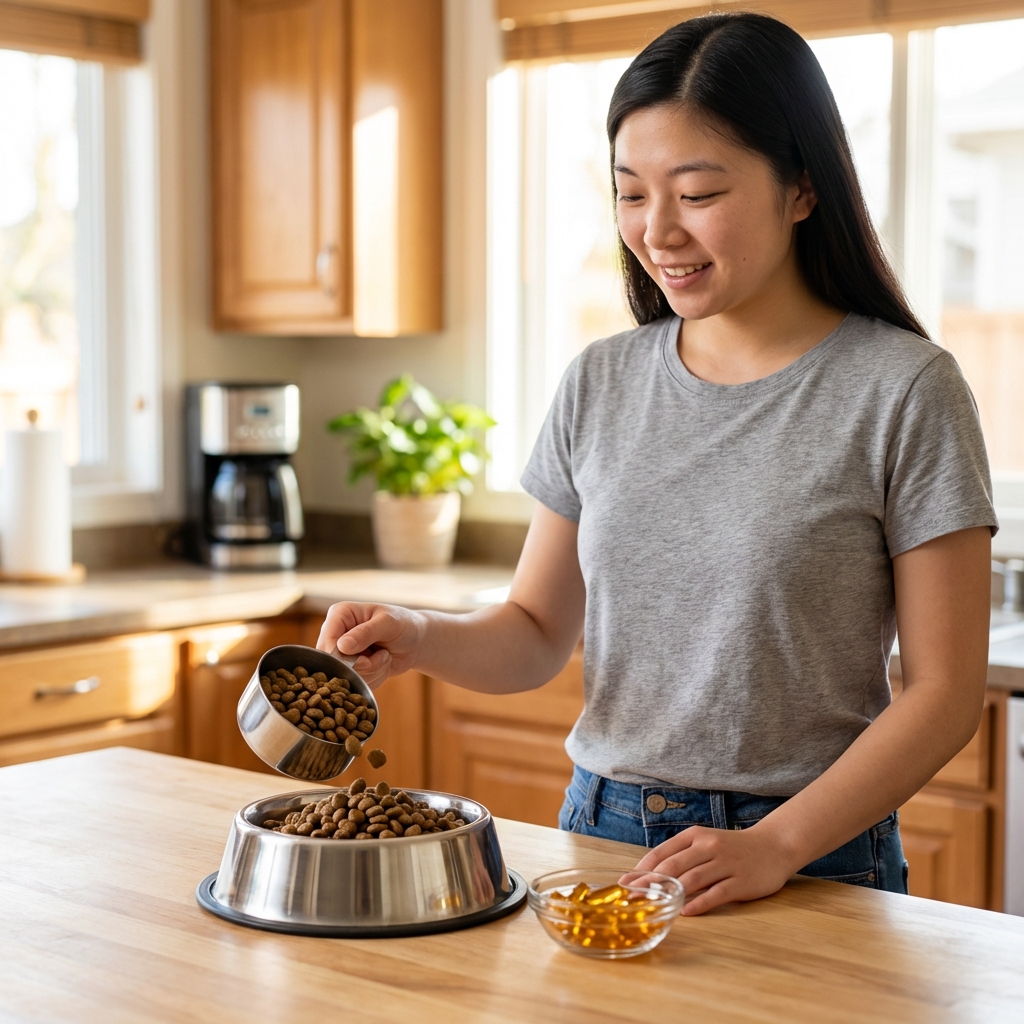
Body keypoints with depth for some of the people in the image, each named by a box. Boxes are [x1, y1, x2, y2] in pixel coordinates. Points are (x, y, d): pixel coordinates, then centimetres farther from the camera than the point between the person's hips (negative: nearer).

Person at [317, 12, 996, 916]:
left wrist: (776, 845, -20)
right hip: (602, 831, 4)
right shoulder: (600, 386, 3)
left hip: (812, 863, -4)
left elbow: (944, 690, -11)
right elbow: (539, 633, 8)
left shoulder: (904, 391, -11)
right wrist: (419, 638, -12)